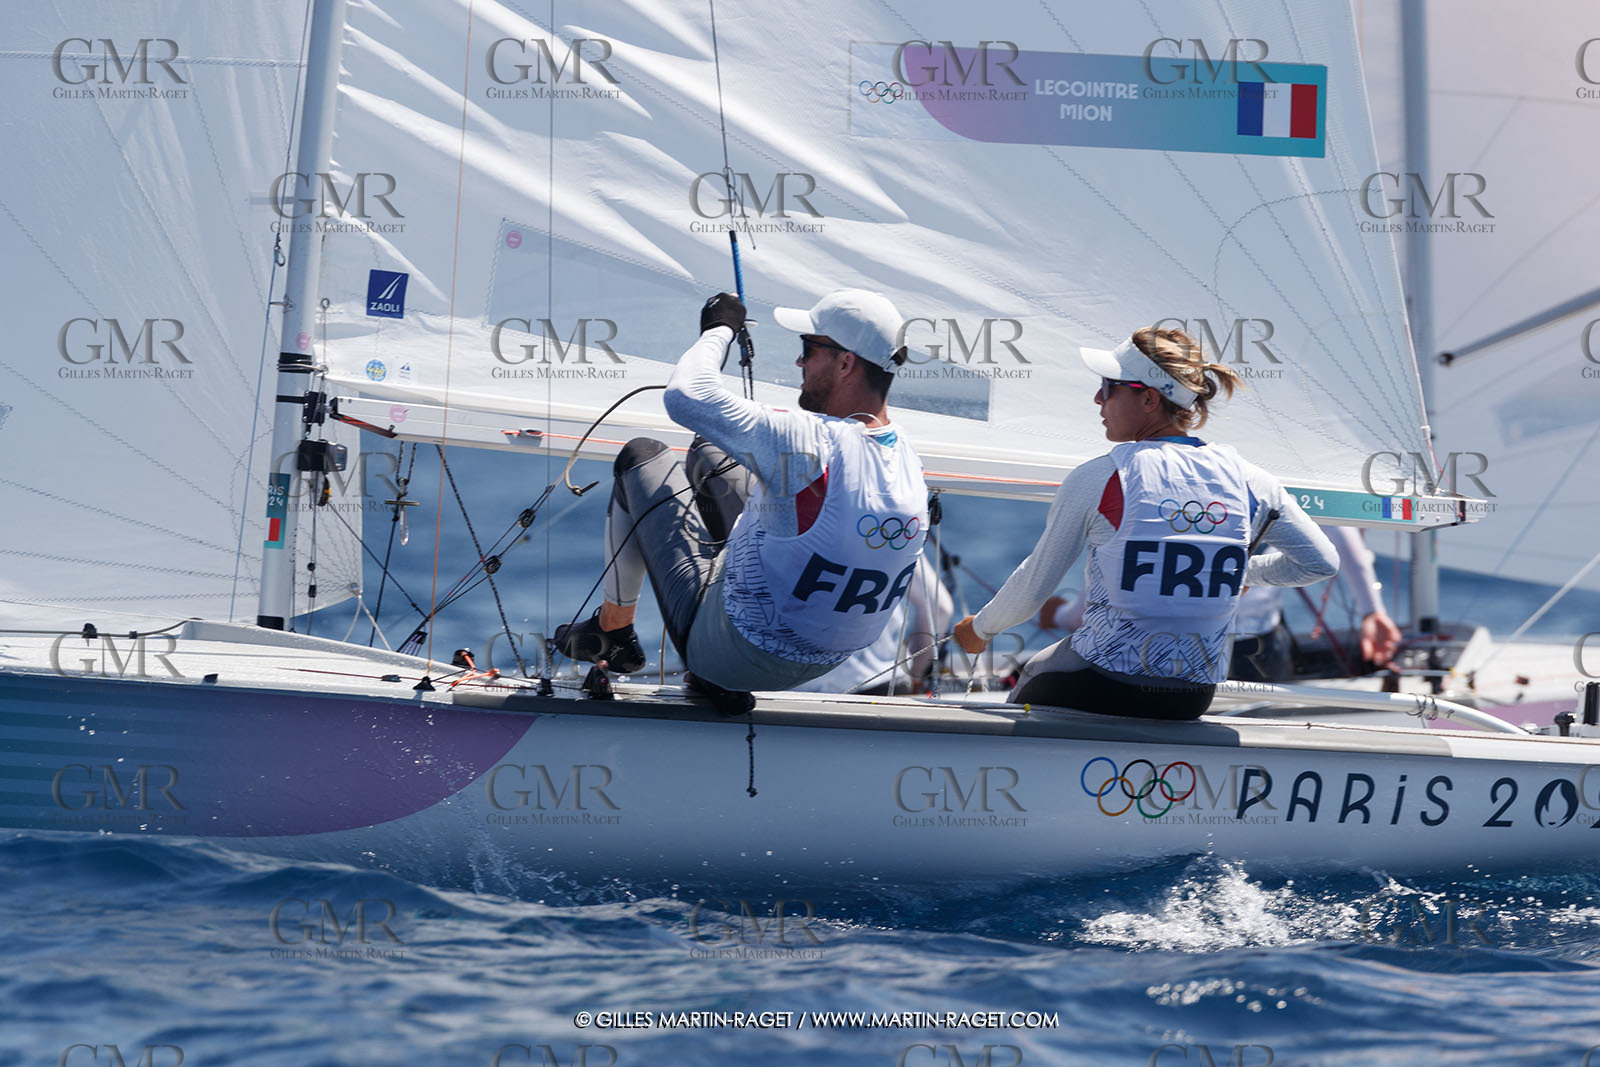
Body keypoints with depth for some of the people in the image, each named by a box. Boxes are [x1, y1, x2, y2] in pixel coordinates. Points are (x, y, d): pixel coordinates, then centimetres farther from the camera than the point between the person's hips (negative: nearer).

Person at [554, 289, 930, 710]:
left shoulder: (812, 445, -32)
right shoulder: (909, 460, -7)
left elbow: (685, 396, -27)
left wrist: (720, 327, -8)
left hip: (728, 653, -7)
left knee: (641, 455, 9)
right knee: (706, 452, 22)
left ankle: (612, 629, 25)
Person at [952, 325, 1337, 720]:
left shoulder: (1096, 479, -12)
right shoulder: (1246, 479, -2)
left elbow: (1032, 588, -5)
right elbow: (1321, 562, 8)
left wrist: (980, 629, 14)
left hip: (1102, 689, -4)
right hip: (1196, 697, 4)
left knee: (1034, 672, 30)